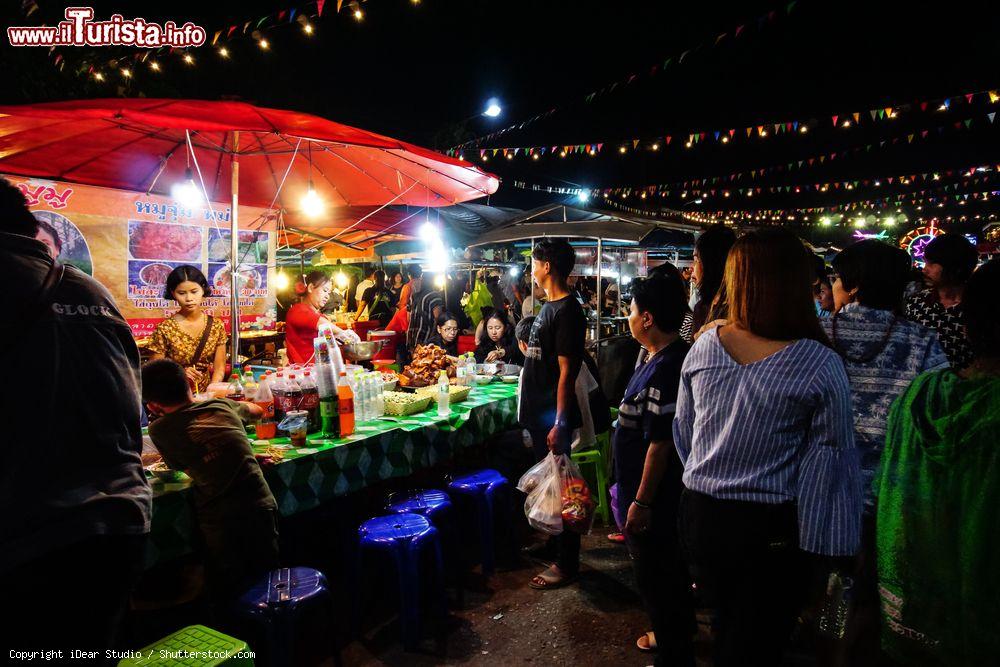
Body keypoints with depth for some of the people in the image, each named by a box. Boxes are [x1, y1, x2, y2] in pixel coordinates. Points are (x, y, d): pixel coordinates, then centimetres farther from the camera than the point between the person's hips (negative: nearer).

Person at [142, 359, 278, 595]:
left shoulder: (158, 429, -1)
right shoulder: (222, 406, 8)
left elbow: (178, 466, 16)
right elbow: (257, 410, 30)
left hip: (219, 520, -3)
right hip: (262, 507, 3)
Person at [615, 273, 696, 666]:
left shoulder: (664, 369, -27)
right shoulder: (666, 358, 5)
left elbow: (660, 443, -27)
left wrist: (641, 501, -20)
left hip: (654, 500, -10)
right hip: (667, 495, 10)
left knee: (657, 578, 7)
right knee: (670, 572, 26)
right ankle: (674, 633, 46)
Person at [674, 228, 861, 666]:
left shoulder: (703, 347, -8)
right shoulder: (821, 366, -18)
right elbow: (830, 461, -13)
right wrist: (835, 549, -1)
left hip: (699, 515, 4)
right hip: (771, 529, -3)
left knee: (725, 626, 26)